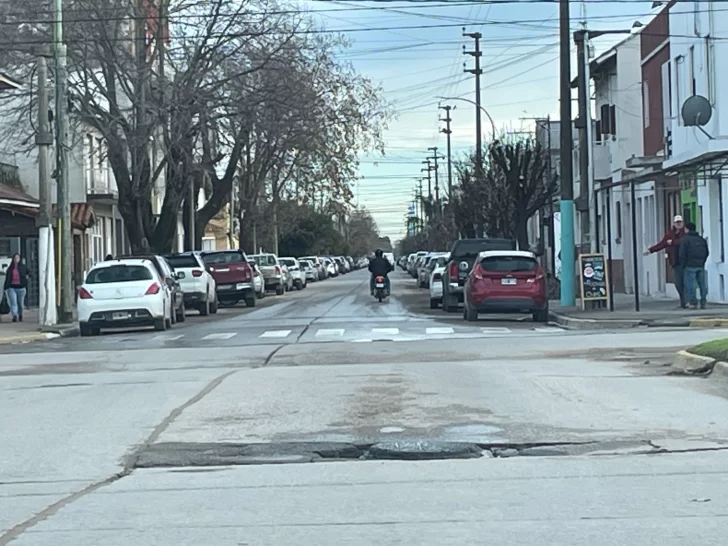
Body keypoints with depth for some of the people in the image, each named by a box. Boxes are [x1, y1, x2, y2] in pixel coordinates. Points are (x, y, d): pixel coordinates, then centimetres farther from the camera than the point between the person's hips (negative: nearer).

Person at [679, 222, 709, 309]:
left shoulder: (685, 239, -7)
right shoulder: (702, 239, 11)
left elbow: (682, 254, -11)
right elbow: (707, 252, 11)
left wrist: (684, 265, 0)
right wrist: (702, 262, 15)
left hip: (690, 266, -5)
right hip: (701, 266, 5)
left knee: (690, 284, -1)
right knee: (702, 284, 8)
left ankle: (693, 303, -4)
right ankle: (703, 303, 6)